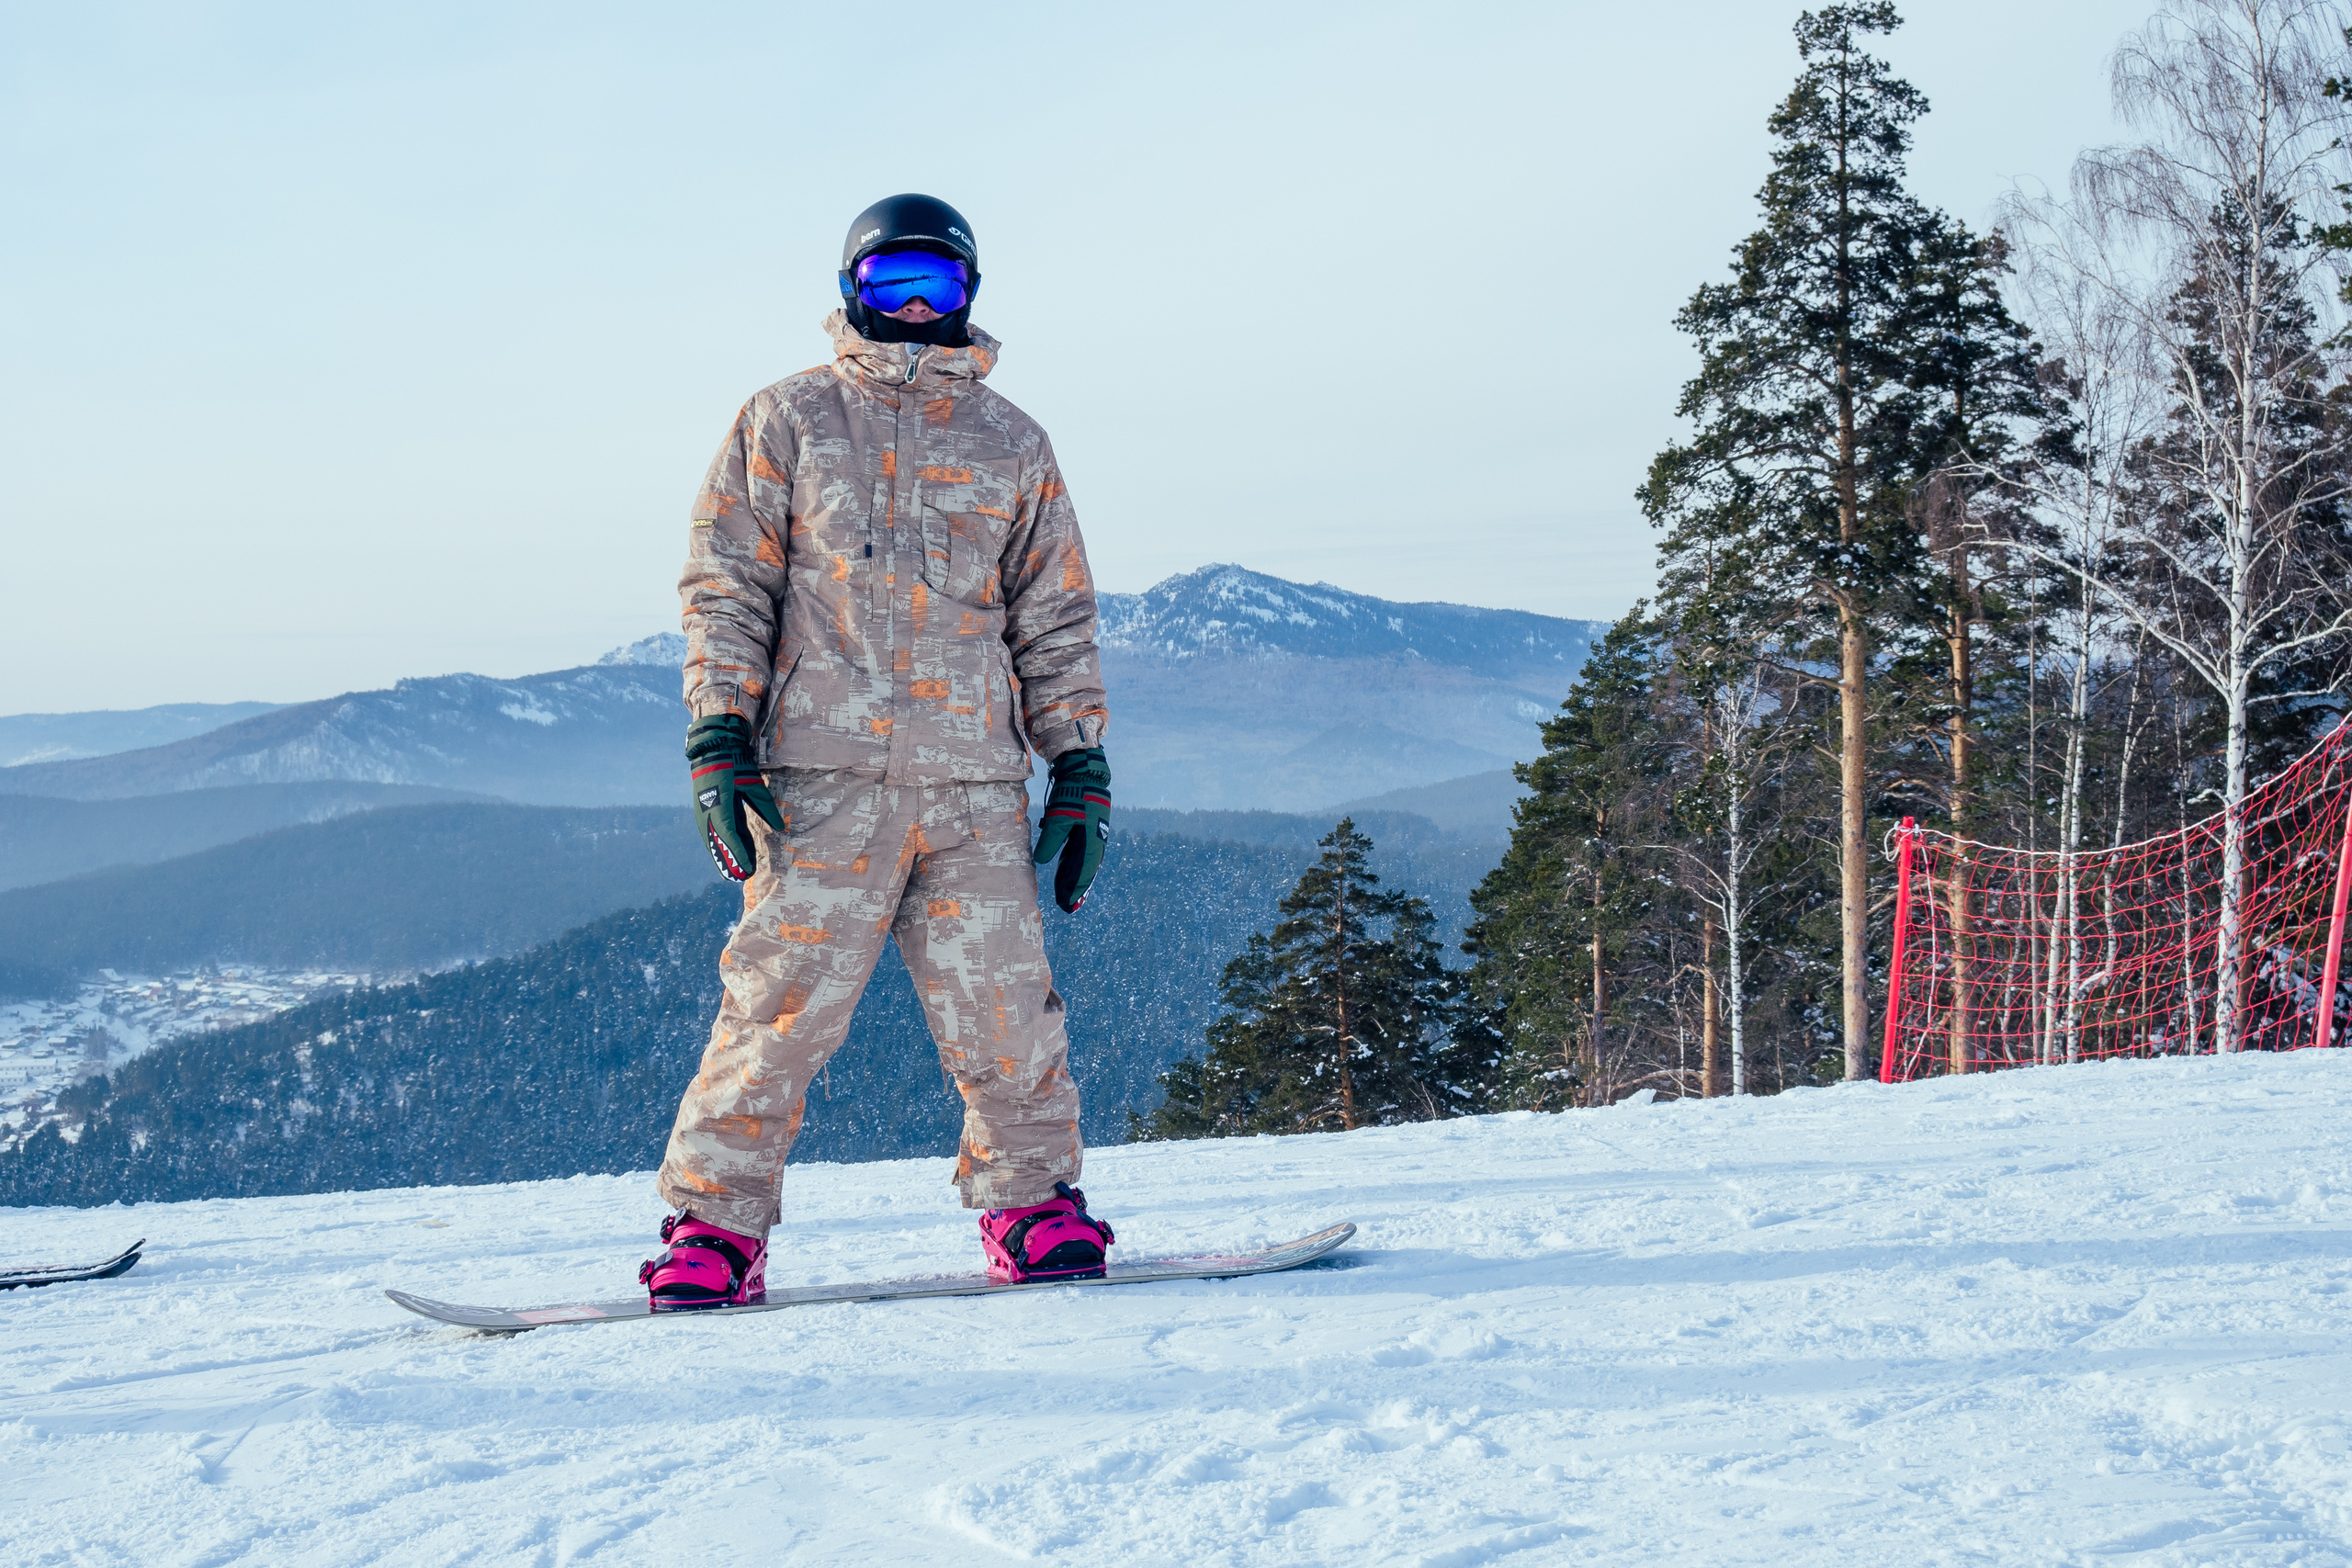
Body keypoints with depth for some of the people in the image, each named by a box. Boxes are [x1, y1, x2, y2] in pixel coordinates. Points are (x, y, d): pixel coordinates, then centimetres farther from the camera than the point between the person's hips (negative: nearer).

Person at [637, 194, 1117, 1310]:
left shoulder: (1010, 445, 19)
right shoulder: (787, 422, 12)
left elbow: (1056, 622, 19)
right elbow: (725, 586, 7)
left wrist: (1081, 771, 11)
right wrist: (718, 737, -4)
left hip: (974, 783, 2)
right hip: (823, 773, -2)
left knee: (1003, 1006, -3)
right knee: (783, 998, -10)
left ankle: (1033, 1203, 14)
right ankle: (713, 1226, -2)